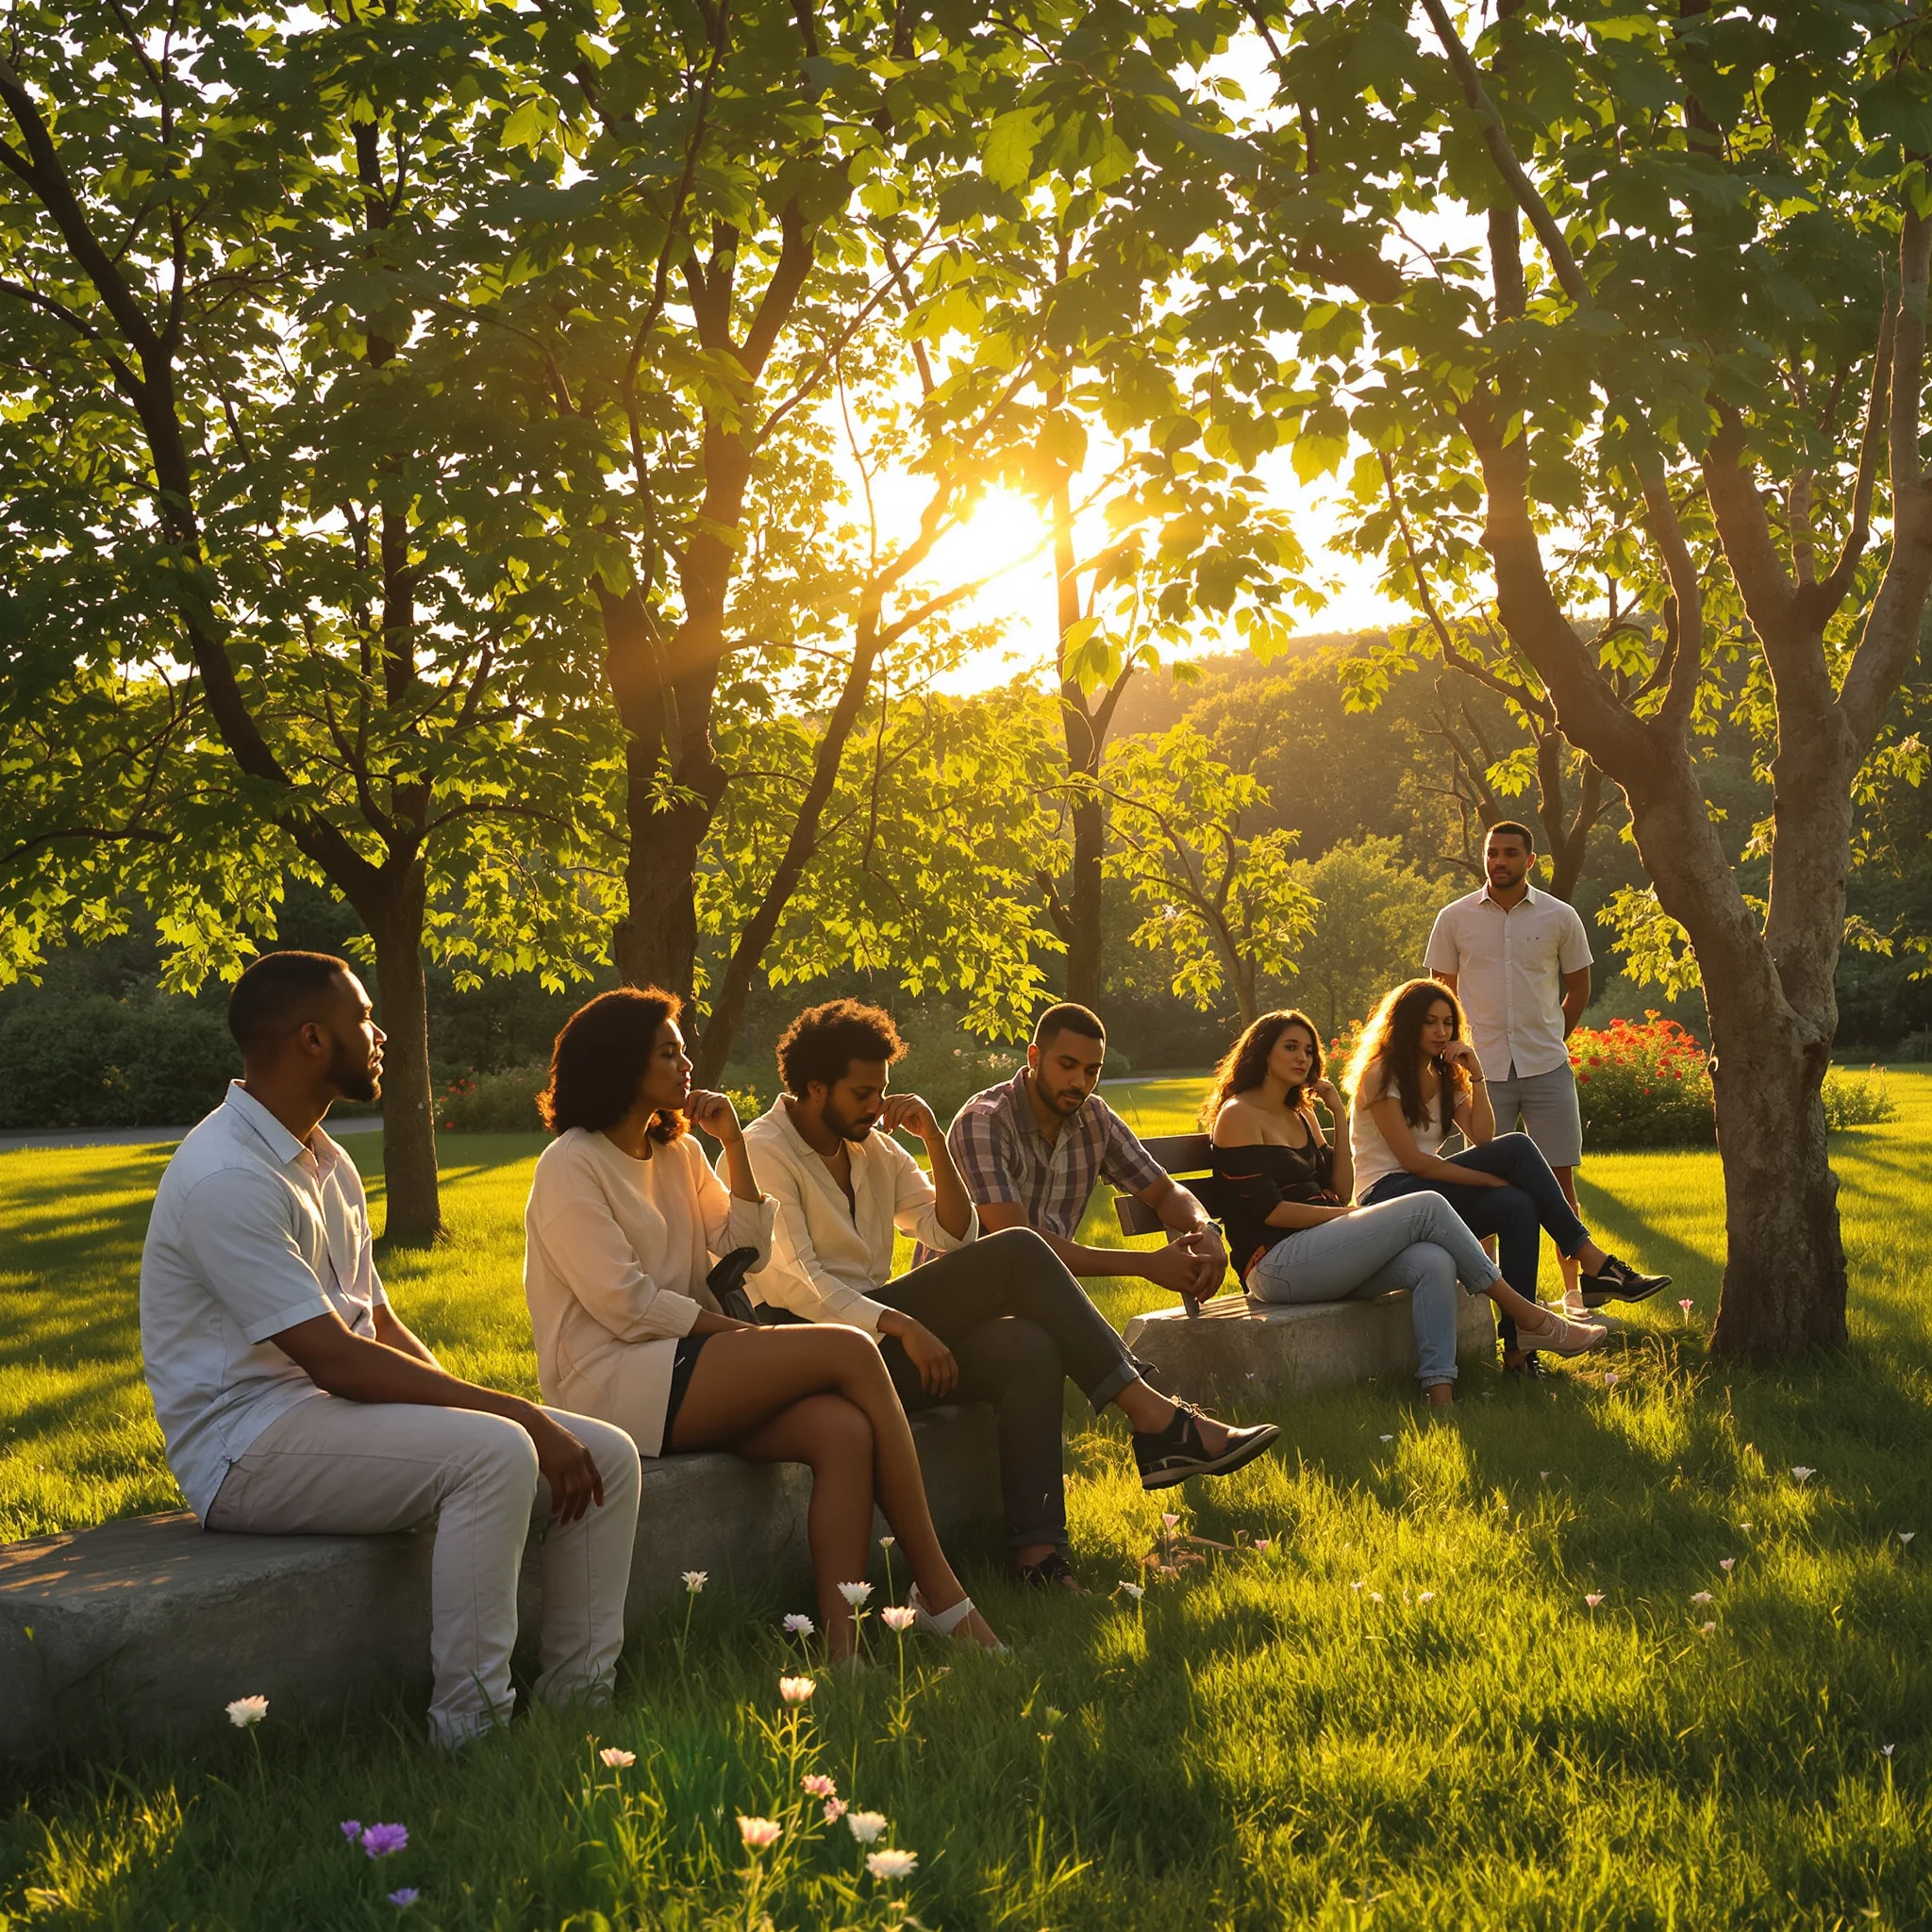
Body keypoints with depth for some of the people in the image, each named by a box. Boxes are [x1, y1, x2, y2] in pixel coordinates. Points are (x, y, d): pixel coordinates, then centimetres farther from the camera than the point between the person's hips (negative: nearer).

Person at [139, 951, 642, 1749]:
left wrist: (512, 1418, 0)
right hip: (249, 1443, -9)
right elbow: (335, 1359, -23)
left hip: (337, 1412, 9)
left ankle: (578, 1702, 4)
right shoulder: (227, 1178, -18)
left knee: (605, 1456, -4)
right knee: (493, 1453, -33)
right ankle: (472, 1735, -26)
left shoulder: (327, 1164, 15)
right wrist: (516, 1413, -23)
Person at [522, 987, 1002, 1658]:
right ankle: (938, 1591, -14)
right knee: (850, 1352, -20)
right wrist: (738, 1332, -8)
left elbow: (747, 1250, 13)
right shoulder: (570, 1166, -6)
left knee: (844, 1431, -23)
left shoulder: (677, 1153, 19)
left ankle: (842, 1643, -30)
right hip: (614, 1382, -8)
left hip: (683, 1367, 8)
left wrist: (733, 1144, 5)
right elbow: (623, 1305, -13)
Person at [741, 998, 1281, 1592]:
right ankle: (1155, 1420, -17)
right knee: (1017, 1252, -19)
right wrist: (902, 1326, -22)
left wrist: (934, 1139, 3)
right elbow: (790, 1281, -15)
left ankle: (1038, 1554, -33)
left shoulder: (872, 1145, 19)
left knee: (1026, 1348, -24)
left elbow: (956, 1234, 17)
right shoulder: (765, 1152, -4)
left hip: (879, 1333, 8)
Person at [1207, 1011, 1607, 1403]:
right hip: (1276, 1265, -8)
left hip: (1317, 1252, 8)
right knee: (1427, 1208, -18)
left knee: (1433, 1262, -22)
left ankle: (1441, 1398, -33)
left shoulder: (1301, 1115, 22)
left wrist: (1339, 1116, 9)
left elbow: (1340, 1190, 14)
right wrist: (1350, 1218, -11)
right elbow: (1266, 1209, -12)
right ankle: (1527, 1316, -9)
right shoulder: (1239, 1115, -3)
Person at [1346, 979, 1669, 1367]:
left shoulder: (1443, 1077, 19)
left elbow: (1482, 1138, 3)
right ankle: (1593, 1262, -21)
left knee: (1516, 1206, -27)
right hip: (1388, 1195, -7)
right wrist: (1493, 1178, -17)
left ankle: (1517, 1347, -33)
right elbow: (1413, 1160, -15)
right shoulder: (1381, 1075, -5)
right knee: (1516, 1148, -22)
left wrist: (1475, 1075, -5)